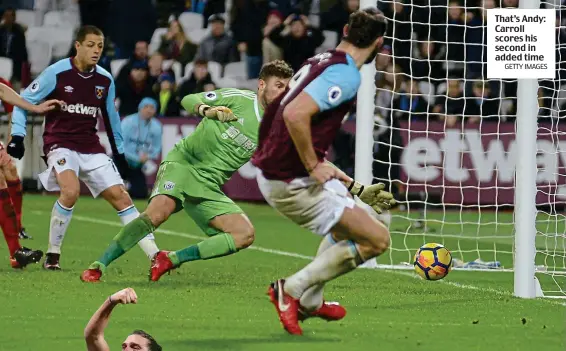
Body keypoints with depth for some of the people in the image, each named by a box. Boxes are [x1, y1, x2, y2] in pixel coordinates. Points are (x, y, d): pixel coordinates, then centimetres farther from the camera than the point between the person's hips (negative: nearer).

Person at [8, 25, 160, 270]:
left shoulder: (105, 80, 4)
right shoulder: (57, 73, -10)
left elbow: (110, 117, 20)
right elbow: (22, 101, -2)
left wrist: (119, 152, 23)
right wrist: (17, 136, -12)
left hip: (91, 148, 5)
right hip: (59, 144, -5)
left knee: (120, 196, -4)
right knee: (71, 191, -30)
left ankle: (155, 256, -2)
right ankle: (53, 255, -12)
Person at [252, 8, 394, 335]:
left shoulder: (321, 62, 13)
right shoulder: (346, 75, -16)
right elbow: (296, 114, -31)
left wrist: (355, 189, 22)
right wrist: (314, 167, -19)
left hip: (274, 170, 10)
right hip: (292, 182, -10)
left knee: (349, 222, 32)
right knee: (377, 239, -6)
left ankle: (310, 301, 34)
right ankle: (292, 289, -3)